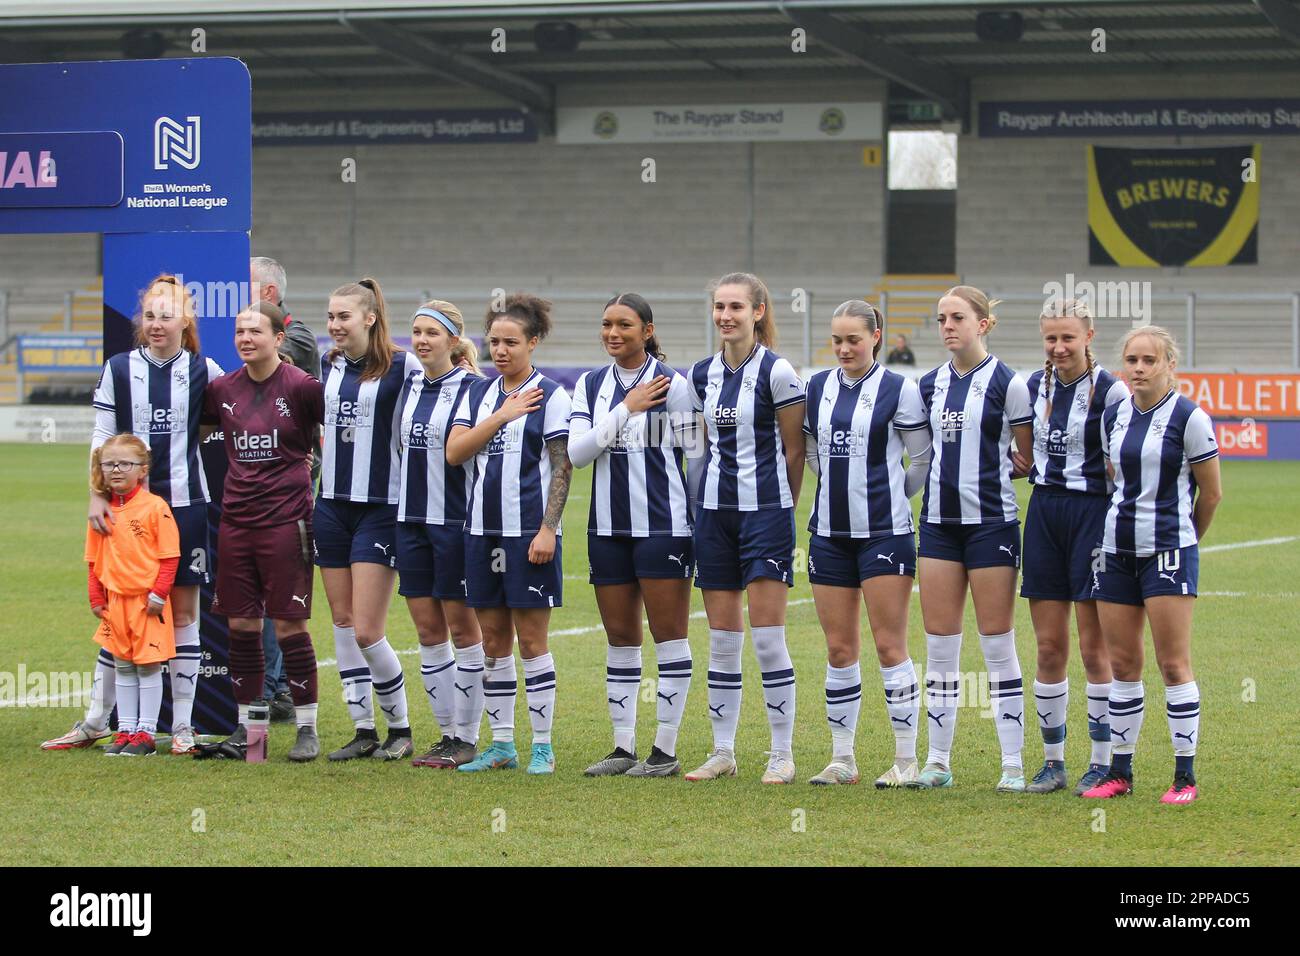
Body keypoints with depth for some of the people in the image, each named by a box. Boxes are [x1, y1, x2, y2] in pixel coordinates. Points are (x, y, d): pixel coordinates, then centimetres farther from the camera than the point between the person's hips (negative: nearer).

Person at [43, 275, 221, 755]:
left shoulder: (204, 372, 1)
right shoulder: (119, 369, 3)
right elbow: (101, 437, 4)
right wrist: (97, 496, -4)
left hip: (186, 503, -1)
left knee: (183, 612, 3)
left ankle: (183, 727, 7)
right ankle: (96, 721, 12)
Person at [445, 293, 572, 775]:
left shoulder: (550, 396, -3)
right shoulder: (478, 393, 12)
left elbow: (562, 468, -7)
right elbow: (454, 451, 0)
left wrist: (547, 529, -14)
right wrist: (502, 416, -9)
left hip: (529, 532, -5)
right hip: (483, 529, 5)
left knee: (531, 639, -3)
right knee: (493, 640, 8)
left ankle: (542, 746, 3)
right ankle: (501, 744, 14)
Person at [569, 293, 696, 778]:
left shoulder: (673, 385, -5)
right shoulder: (590, 385, 8)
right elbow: (577, 452, -4)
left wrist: (700, 522, -3)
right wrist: (626, 410, -12)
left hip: (663, 525, -5)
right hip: (608, 527, 5)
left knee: (669, 636, -2)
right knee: (620, 638, 9)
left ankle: (666, 750, 3)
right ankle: (623, 747, 15)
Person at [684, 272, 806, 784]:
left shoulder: (776, 371, -9)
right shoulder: (702, 374, 9)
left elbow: (794, 451, -4)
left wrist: (780, 506, 2)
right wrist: (726, 484, 15)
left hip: (765, 511, -6)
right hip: (714, 510, 6)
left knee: (767, 636, -6)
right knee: (722, 636, 7)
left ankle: (782, 755, 1)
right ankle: (723, 752, 13)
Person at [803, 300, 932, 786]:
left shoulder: (899, 390, -6)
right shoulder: (818, 387, 8)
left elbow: (924, 460, 0)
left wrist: (891, 496, 10)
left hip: (884, 531, -5)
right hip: (830, 532, 5)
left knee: (890, 646, -5)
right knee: (838, 650, 7)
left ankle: (906, 759, 0)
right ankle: (842, 759, 13)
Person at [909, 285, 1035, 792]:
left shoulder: (1008, 384, -6)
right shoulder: (930, 385, 9)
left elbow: (1032, 458, -1)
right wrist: (948, 473, 5)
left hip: (991, 522, -5)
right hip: (939, 521, 5)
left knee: (997, 644, -2)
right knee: (939, 644, 5)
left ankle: (1013, 765, 2)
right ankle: (938, 761, 11)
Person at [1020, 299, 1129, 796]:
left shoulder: (1110, 390, -10)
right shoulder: (1034, 386, 8)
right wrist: (1032, 468, 6)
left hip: (1093, 513, -5)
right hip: (1043, 511, 5)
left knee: (1094, 648, -2)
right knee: (1049, 647, 5)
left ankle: (1102, 763, 6)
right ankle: (1052, 762, 13)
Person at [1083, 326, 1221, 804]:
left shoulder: (1190, 418, -8)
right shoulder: (1113, 416, 8)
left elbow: (1211, 494, 0)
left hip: (1170, 548, -5)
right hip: (1117, 548, 5)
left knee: (1173, 663, -6)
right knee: (1122, 663, 6)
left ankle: (1185, 775, -1)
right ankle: (1120, 771, 13)